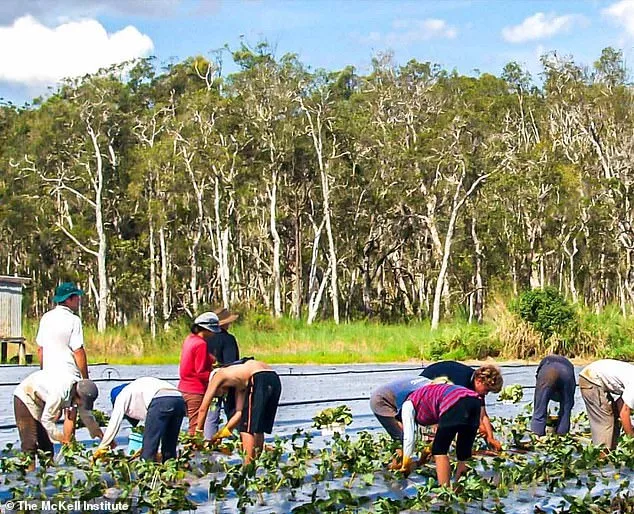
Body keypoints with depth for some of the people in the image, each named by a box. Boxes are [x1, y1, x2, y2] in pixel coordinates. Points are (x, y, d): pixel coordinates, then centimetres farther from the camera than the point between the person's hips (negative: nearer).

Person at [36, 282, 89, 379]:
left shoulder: (46, 317, 9)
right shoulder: (73, 320, -12)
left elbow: (40, 349, 15)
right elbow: (78, 351, -14)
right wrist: (85, 378, -7)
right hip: (69, 374, -7)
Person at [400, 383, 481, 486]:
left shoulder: (408, 405, 20)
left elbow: (409, 437, 13)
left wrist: (405, 465, 21)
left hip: (455, 404, -7)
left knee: (439, 450, 4)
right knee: (464, 453, 14)